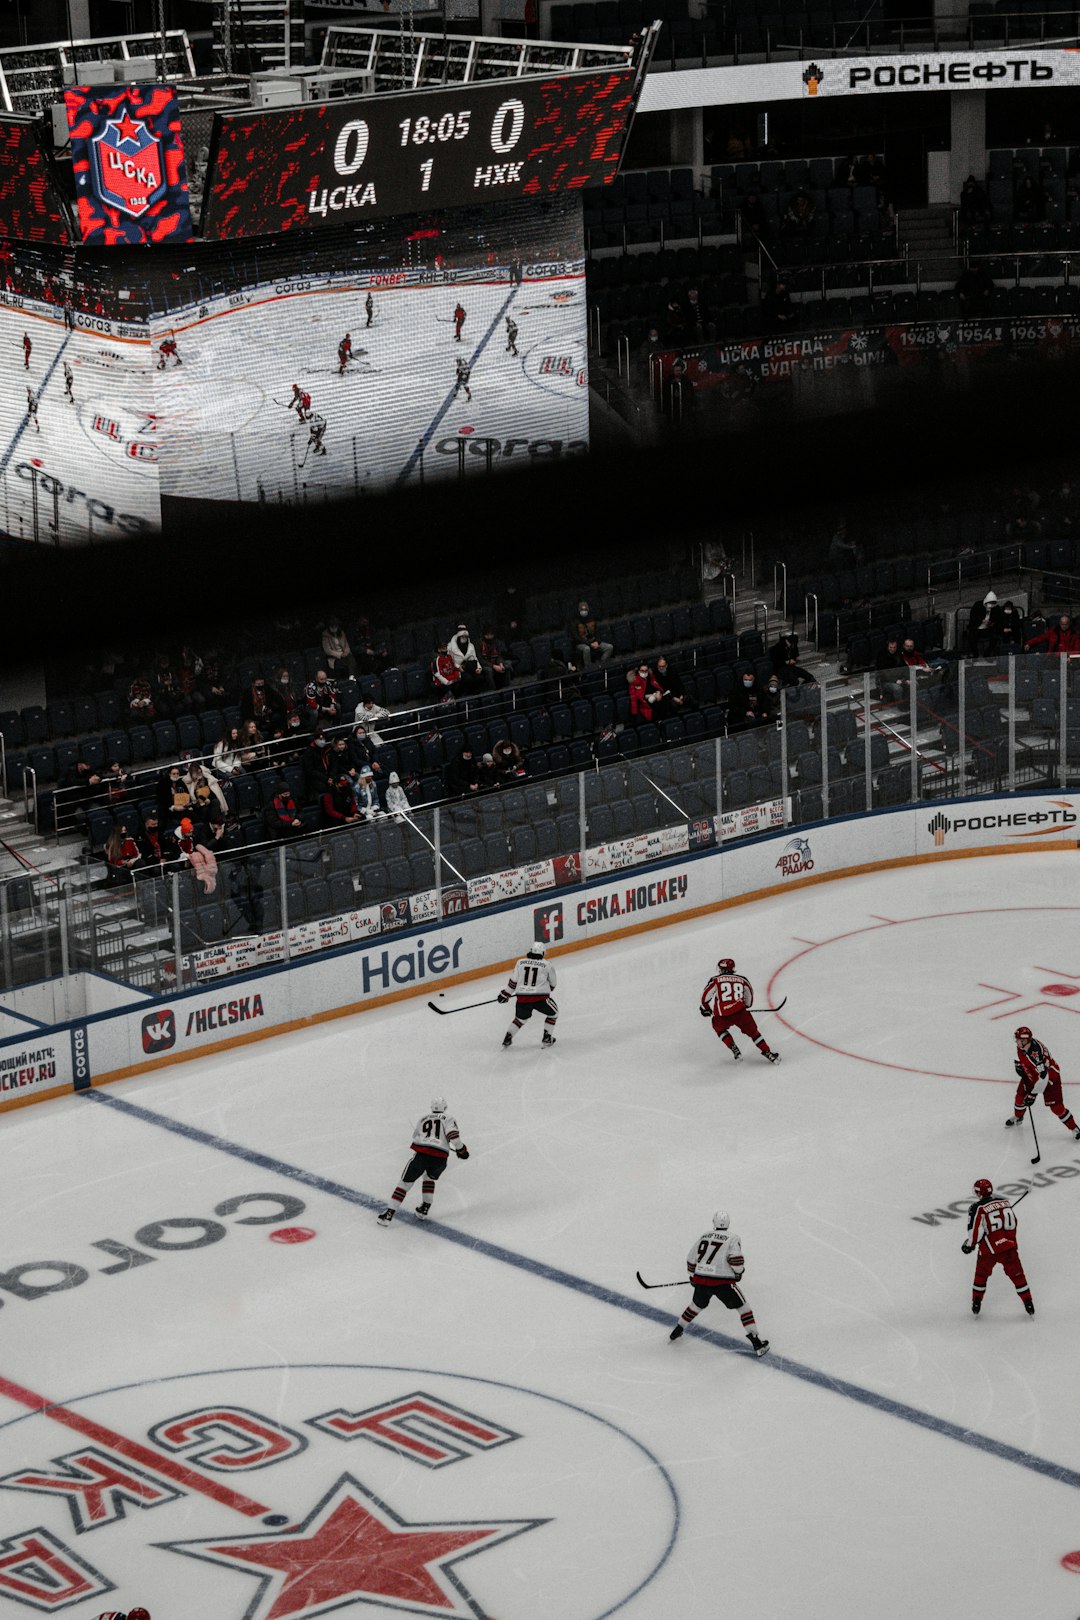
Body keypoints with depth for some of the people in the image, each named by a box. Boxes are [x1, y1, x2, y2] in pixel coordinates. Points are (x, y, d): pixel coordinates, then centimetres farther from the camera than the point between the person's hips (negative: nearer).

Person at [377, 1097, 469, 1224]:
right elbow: (453, 1134, -4)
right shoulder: (448, 1118, 12)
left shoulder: (423, 1118, 22)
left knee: (405, 1182, 7)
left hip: (421, 1153, 0)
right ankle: (425, 1209, 25)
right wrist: (461, 1149, 8)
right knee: (430, 1179, 31)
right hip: (440, 1157, 0)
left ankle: (389, 1213, -2)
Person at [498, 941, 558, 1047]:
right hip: (540, 998, -3)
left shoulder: (520, 962, 8)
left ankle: (507, 1038, 25)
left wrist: (505, 994, 23)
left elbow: (513, 981, 10)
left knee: (521, 1017, 29)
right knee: (553, 1013, 22)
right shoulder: (547, 965, 4)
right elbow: (552, 985, 15)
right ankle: (547, 1038, 17)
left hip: (522, 998, 3)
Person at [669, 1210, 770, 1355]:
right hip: (723, 1282, -5)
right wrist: (739, 1272, 4)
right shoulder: (732, 1237, -2)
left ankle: (677, 1330, 41)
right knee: (742, 1307, 7)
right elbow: (736, 1258, -16)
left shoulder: (704, 1236, 13)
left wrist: (693, 1276, 33)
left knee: (697, 1305, 31)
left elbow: (691, 1259, 17)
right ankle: (757, 1343, 1)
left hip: (701, 1279, 5)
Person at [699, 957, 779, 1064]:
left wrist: (705, 1008, 27)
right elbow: (749, 996, 25)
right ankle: (768, 1053, 15)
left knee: (719, 1027, 31)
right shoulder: (742, 979, 14)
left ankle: (734, 1050, 23)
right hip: (740, 1013, 1)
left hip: (722, 1016, -1)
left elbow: (706, 995, 8)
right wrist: (746, 1007, 44)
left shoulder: (716, 980, 7)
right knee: (753, 1031, 19)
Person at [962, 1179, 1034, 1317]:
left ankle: (976, 1305, 26)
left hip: (988, 1250, -3)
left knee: (981, 1275, 21)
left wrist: (969, 1244, 4)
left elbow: (975, 1231, -14)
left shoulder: (977, 1208, -11)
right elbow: (1013, 1222, 16)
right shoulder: (1004, 1202, 6)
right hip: (1009, 1247, 3)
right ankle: (1029, 1305, 19)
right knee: (1017, 1275, 17)